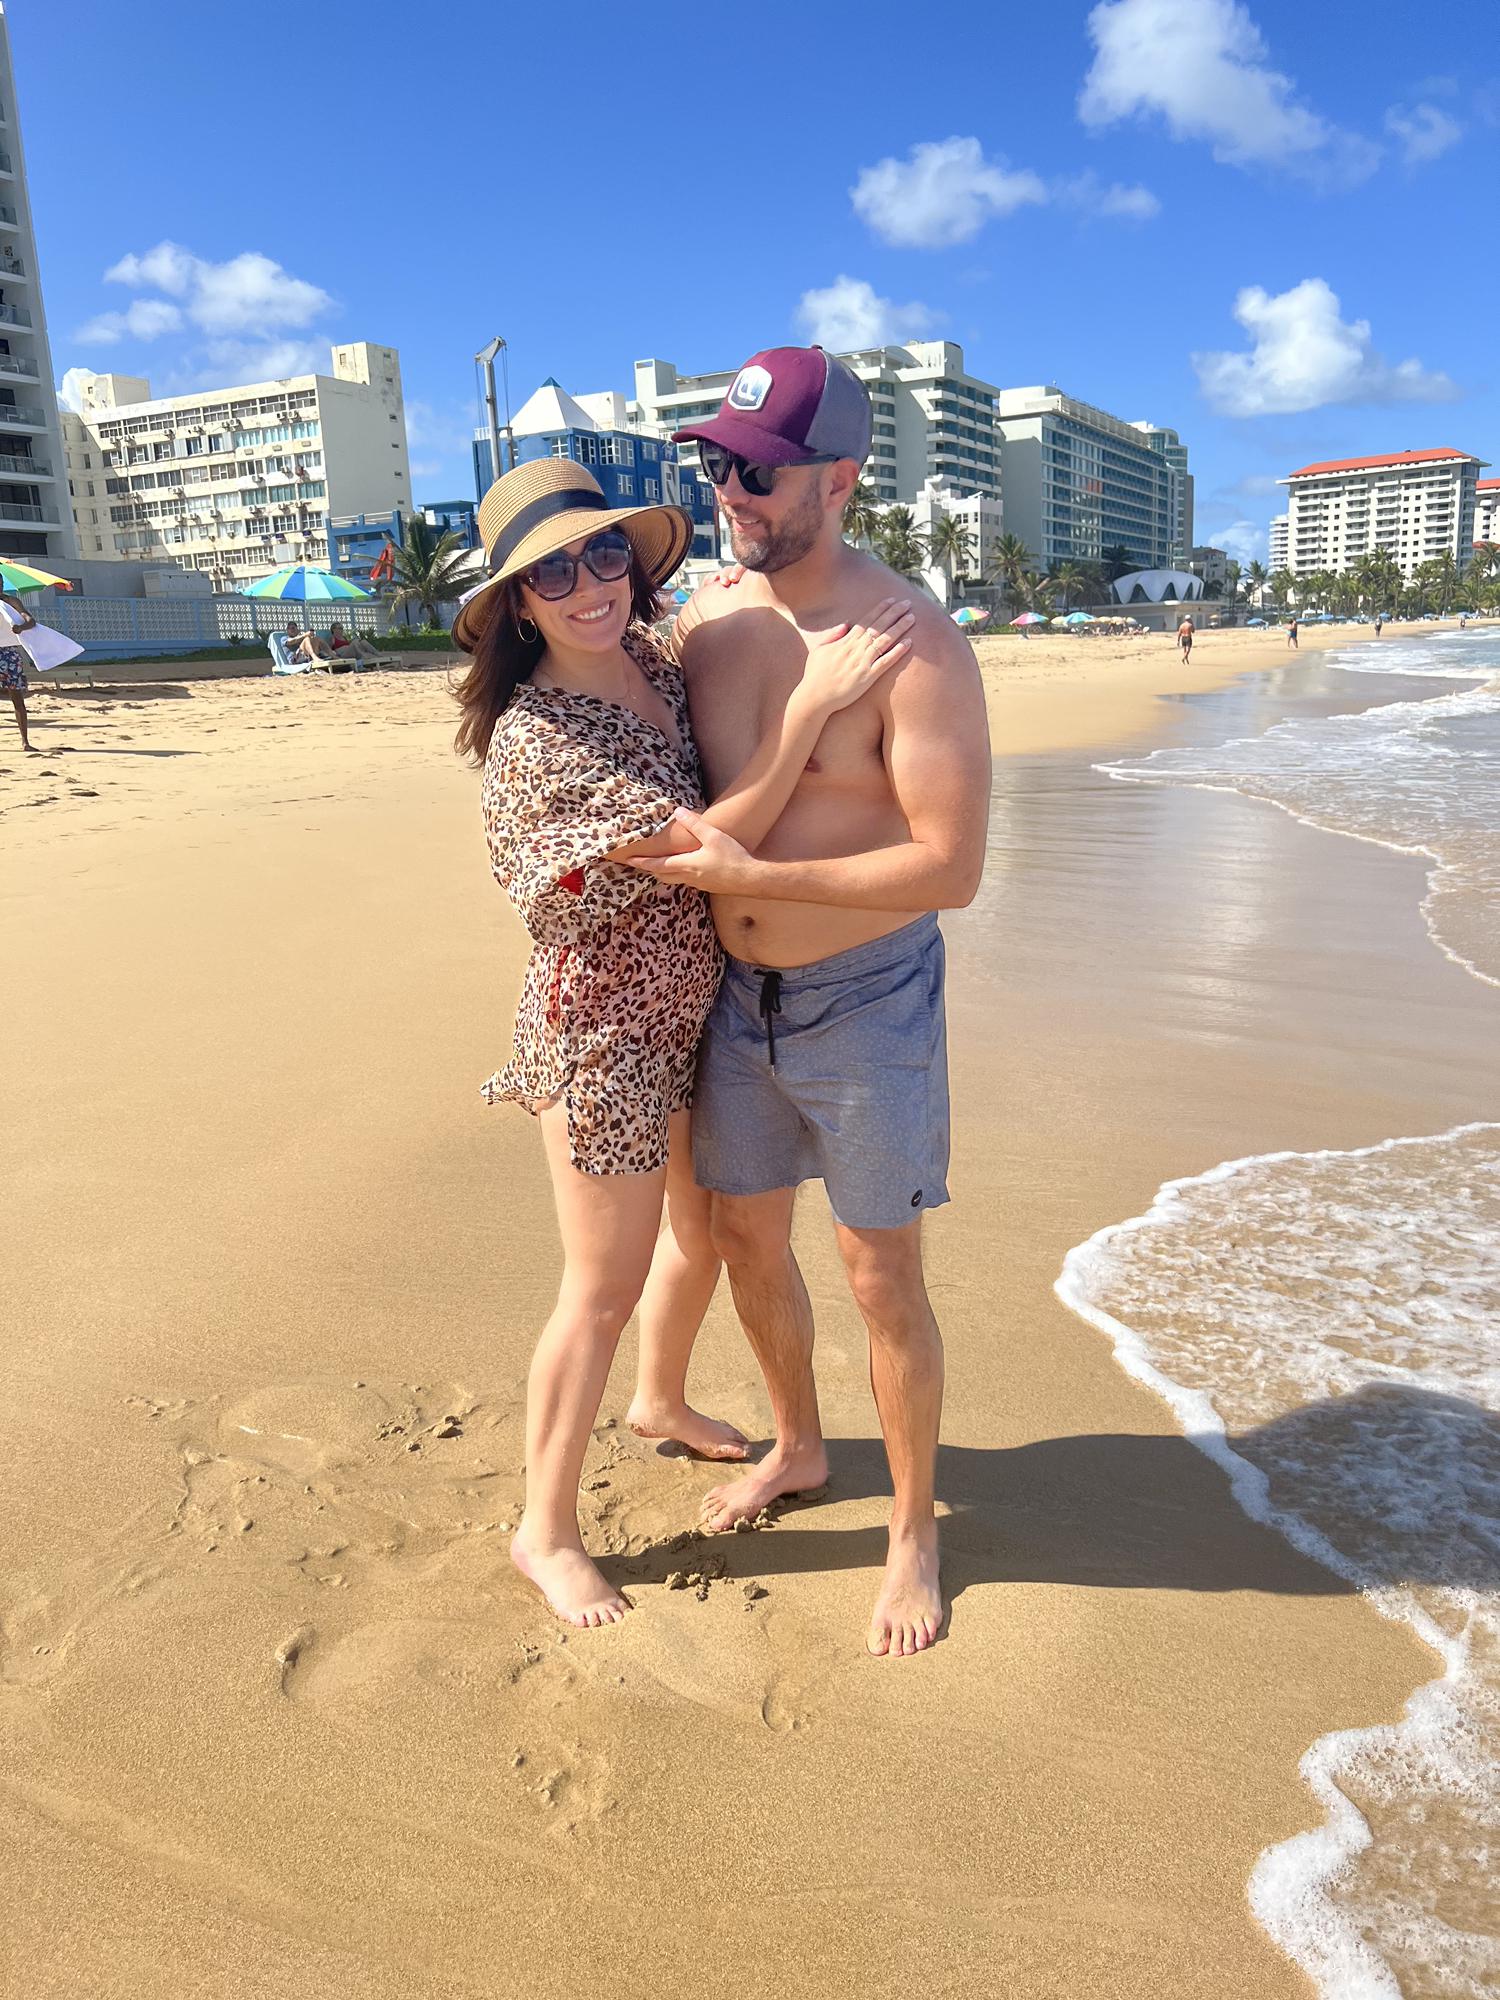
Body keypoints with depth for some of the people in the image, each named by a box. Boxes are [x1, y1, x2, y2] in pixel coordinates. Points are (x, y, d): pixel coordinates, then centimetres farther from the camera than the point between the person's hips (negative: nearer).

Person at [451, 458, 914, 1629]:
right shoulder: (535, 737, -24)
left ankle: (663, 1402, 53)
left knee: (706, 1232, 24)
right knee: (605, 1291, 4)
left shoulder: (661, 662, 0)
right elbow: (705, 843, -27)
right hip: (603, 1034, -8)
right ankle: (547, 1532, 26)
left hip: (695, 1013, 8)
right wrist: (817, 697, -26)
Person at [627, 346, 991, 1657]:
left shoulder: (917, 649, -19)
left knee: (881, 1277, 5)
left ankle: (915, 1531, 29)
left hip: (868, 1004, -6)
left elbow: (952, 870, -24)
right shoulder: (705, 622, 0)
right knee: (744, 1237, 18)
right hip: (737, 995, 6)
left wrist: (745, 874, -24)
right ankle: (799, 1449, 45)